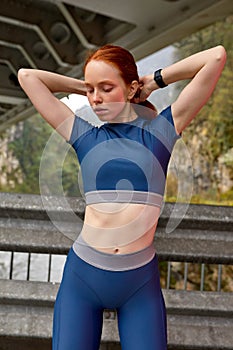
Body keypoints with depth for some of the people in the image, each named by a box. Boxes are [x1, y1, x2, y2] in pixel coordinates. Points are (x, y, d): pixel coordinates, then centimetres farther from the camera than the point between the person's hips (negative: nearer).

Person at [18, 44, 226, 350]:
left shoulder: (160, 129, 3)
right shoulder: (85, 136, 6)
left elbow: (216, 57, 0)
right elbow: (27, 76, 10)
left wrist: (157, 80, 9)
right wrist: (84, 87, 13)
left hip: (141, 280, -1)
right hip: (82, 275, 1)